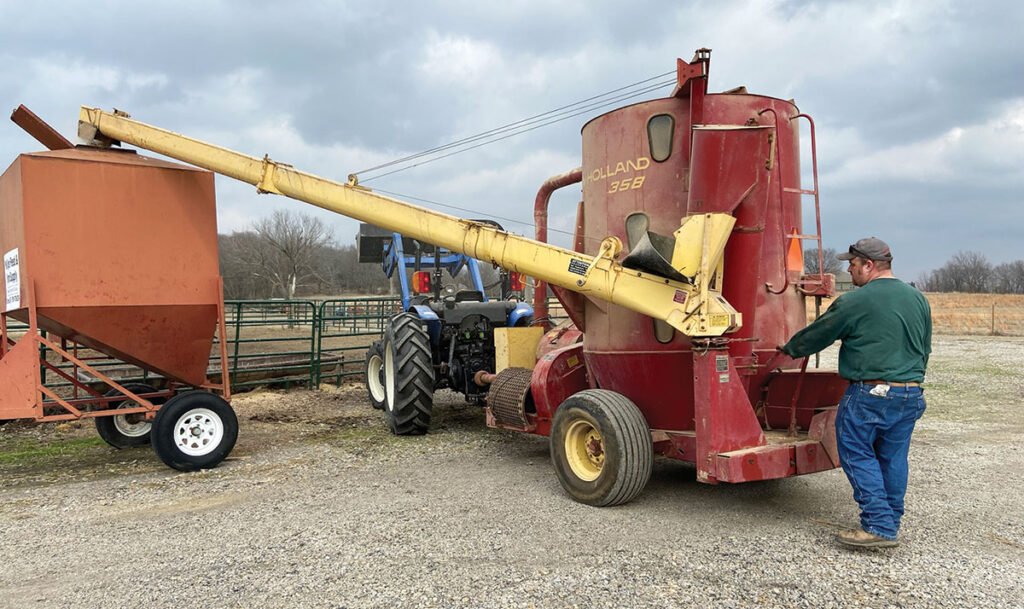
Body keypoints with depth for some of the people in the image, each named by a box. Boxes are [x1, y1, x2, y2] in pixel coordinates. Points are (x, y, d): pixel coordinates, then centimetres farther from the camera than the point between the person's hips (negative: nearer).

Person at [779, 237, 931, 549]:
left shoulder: (854, 302, -11)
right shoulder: (918, 299, 10)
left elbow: (818, 334, 0)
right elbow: (925, 349, 19)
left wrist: (790, 349, 19)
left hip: (868, 394, -7)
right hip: (910, 395, 7)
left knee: (858, 455, 2)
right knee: (893, 459, 14)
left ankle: (878, 526, -2)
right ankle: (891, 522, 22)